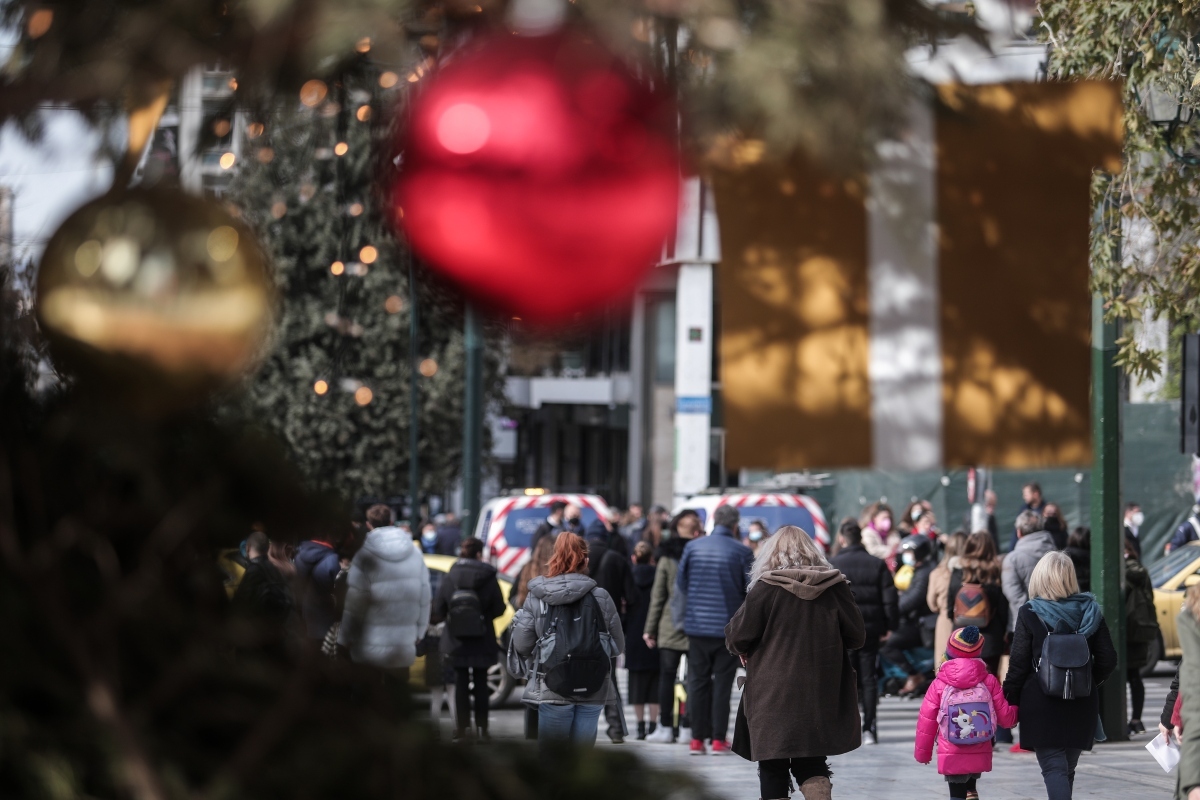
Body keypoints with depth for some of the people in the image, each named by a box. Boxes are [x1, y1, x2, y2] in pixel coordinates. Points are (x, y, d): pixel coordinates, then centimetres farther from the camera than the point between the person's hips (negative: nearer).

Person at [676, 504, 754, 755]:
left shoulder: (693, 547, 0)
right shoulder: (741, 552, -8)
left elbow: (680, 582, 5)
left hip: (697, 624, 2)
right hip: (729, 626, -2)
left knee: (698, 682, 9)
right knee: (722, 683, 5)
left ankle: (697, 739, 7)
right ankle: (719, 739, 4)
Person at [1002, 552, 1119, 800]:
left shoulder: (1029, 614, -9)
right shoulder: (1090, 612, 2)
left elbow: (1019, 664, -9)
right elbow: (1107, 659, 3)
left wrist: (1010, 699, 2)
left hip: (1042, 704, -4)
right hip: (1081, 705, 4)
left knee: (1053, 768, -7)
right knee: (1067, 769, 17)